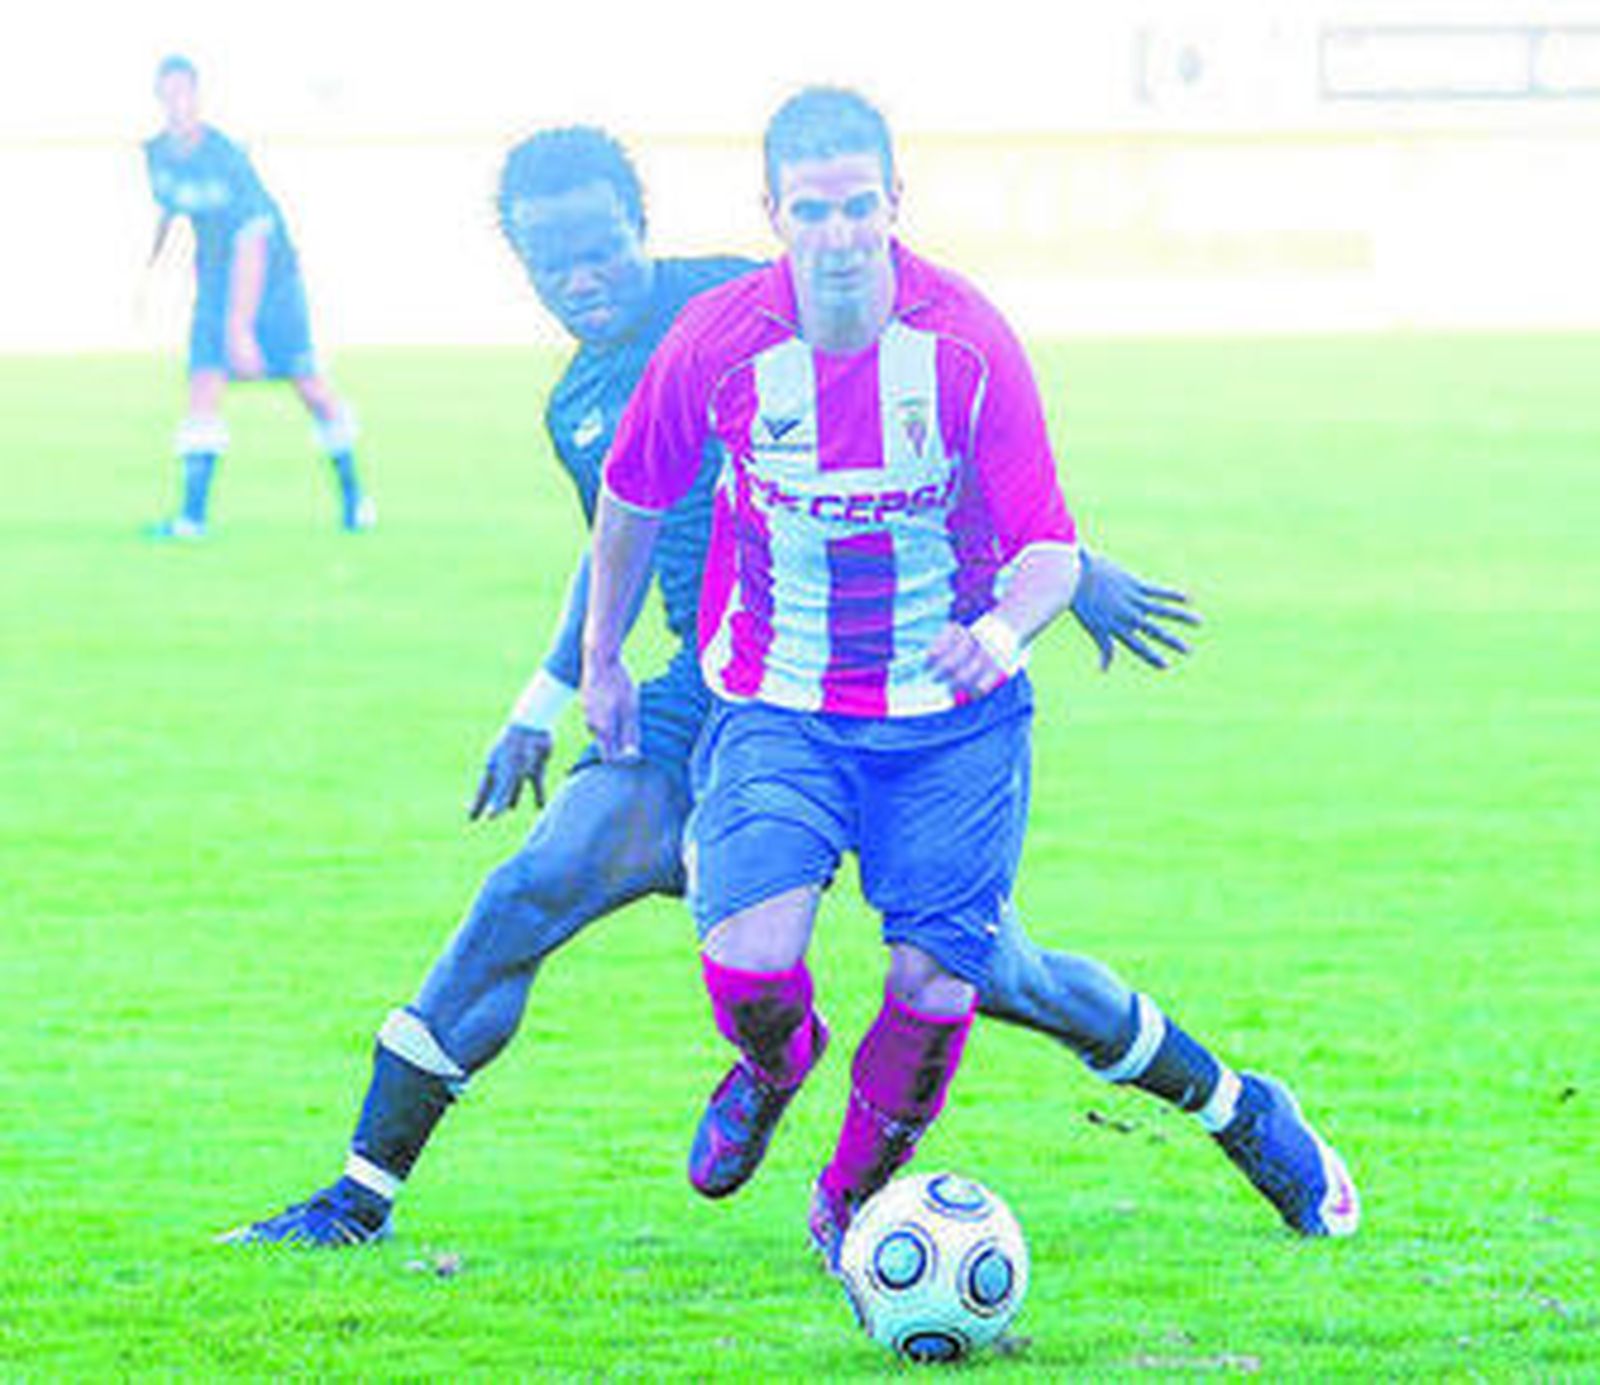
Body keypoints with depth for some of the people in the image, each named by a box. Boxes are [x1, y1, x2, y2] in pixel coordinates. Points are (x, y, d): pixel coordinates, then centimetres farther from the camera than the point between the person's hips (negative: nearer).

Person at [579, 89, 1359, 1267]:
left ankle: (851, 1206, 23)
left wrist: (1005, 629, -35)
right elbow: (633, 500, 6)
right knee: (750, 964, -20)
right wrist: (601, 661, 14)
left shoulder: (967, 344, -15)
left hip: (952, 715, 0)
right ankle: (775, 1064, 19)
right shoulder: (719, 343, -13)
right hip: (779, 712, 0)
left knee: (935, 982, -6)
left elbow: (1051, 547, -13)